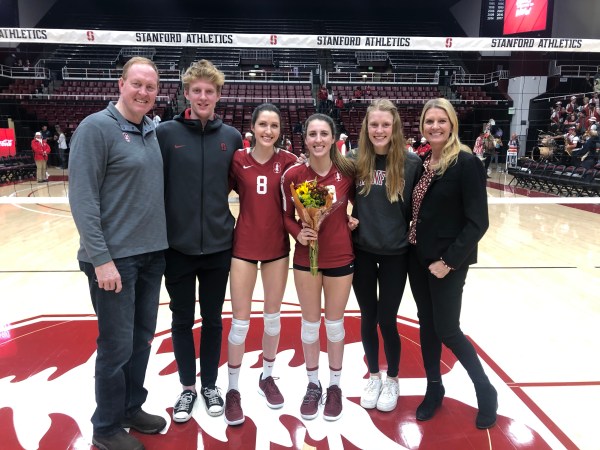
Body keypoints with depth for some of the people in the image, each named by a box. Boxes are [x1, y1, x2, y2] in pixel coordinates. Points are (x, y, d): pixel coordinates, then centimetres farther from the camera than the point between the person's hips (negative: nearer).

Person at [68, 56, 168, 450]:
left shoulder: (153, 131, 9)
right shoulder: (96, 127, -10)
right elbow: (82, 199, -15)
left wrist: (161, 243, 9)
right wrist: (101, 259, -18)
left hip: (153, 254, 7)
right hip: (115, 257, -7)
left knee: (142, 339, 16)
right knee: (117, 345, 4)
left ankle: (132, 408, 35)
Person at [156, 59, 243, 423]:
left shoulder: (232, 137, 1)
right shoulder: (165, 133, -5)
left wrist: (236, 224, 5)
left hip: (218, 246, 1)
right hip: (177, 246, -1)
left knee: (213, 319, 14)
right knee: (182, 320, 12)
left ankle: (210, 384, 33)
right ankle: (188, 387, 31)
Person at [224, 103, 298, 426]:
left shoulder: (288, 161, -3)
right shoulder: (237, 159, -5)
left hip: (277, 246, 1)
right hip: (244, 245, -1)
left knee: (273, 316, 14)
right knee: (240, 321, 4)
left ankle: (267, 377, 35)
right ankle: (233, 389, 21)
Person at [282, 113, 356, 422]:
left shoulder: (348, 171, -8)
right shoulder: (293, 175, -9)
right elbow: (286, 215, 1)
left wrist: (356, 219, -7)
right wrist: (298, 233, -16)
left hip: (340, 257, 0)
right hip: (306, 258, 0)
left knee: (334, 323, 13)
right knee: (310, 323, 12)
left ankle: (335, 386, 34)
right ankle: (313, 384, 34)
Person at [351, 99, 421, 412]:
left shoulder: (411, 162, -9)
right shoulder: (355, 160, -5)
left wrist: (411, 233, -5)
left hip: (395, 253, -2)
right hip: (361, 251, 2)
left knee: (387, 319, 7)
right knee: (368, 317, 14)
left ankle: (392, 379, 32)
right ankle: (373, 376, 35)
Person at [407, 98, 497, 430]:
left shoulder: (467, 163, -14)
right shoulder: (420, 162, 4)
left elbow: (477, 222, -16)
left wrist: (449, 260, -17)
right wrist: (413, 246, 0)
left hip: (447, 261, -6)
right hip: (417, 256, 6)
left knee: (446, 330, 2)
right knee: (426, 324, 14)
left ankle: (486, 391, 26)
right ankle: (434, 388, 33)